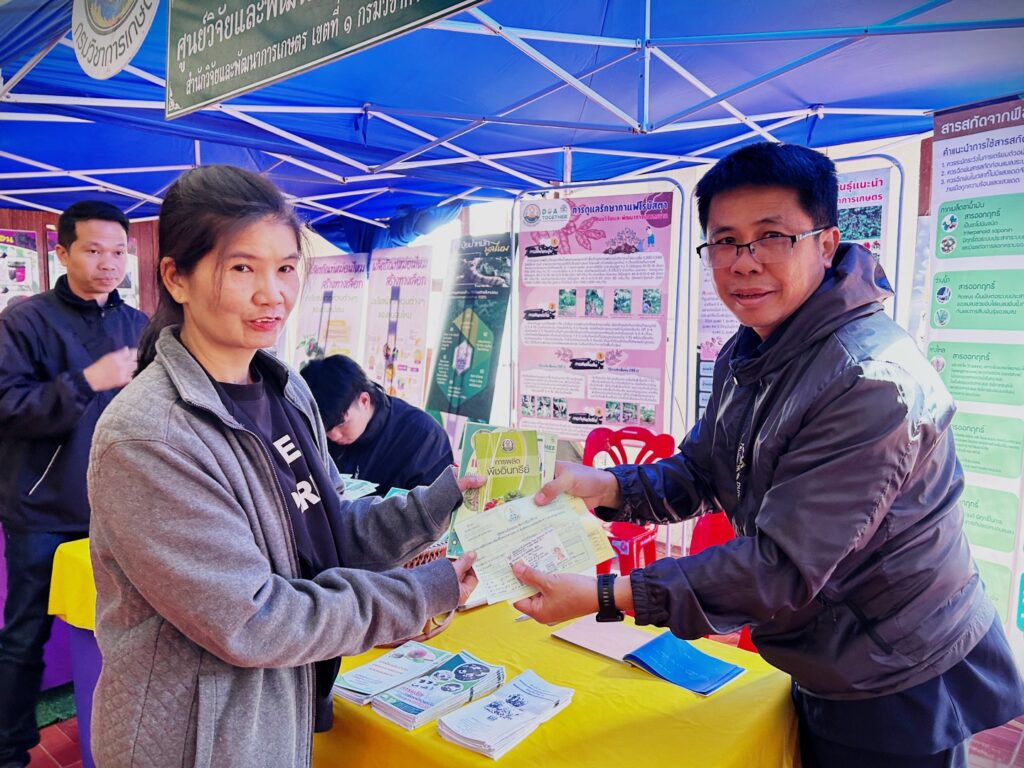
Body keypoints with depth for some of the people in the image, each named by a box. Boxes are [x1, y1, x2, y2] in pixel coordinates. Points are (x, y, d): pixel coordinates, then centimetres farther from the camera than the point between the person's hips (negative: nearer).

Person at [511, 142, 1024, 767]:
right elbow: (699, 472, 5)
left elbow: (785, 567, -31)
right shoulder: (745, 354, 0)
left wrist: (603, 596, -32)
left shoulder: (873, 380, -30)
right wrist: (605, 486, -15)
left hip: (900, 696, -7)